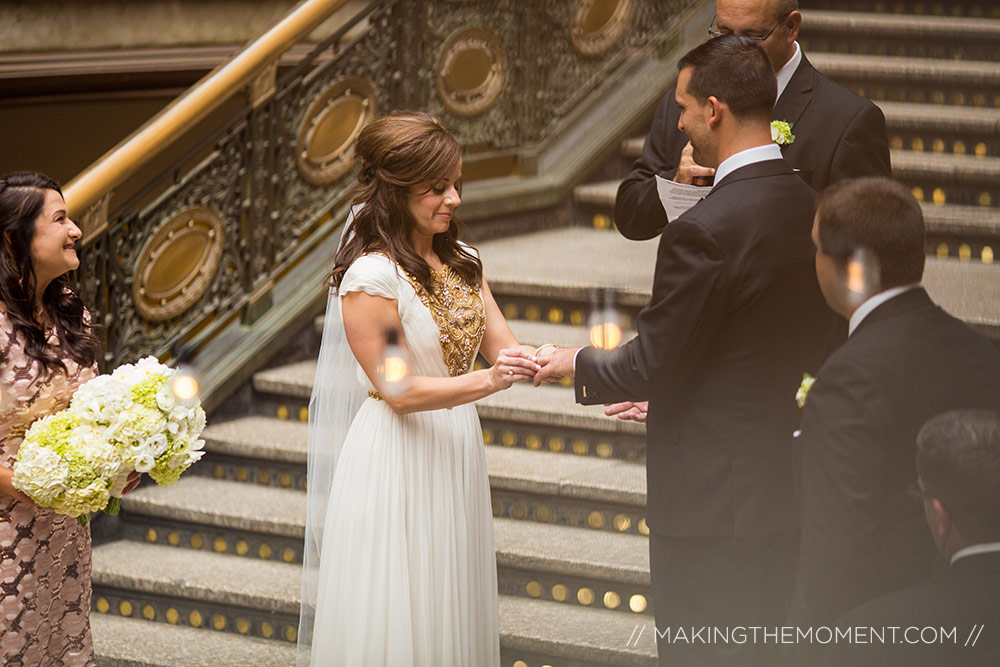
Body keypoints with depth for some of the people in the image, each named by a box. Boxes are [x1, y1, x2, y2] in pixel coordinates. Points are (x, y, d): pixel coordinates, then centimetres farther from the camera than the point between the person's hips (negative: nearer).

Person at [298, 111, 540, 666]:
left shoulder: (461, 261, 7)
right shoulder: (370, 278, -16)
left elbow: (504, 347, 0)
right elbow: (398, 391, -17)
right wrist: (488, 381, -29)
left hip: (456, 450, 7)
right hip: (399, 460, -7)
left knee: (452, 607, 14)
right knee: (400, 623, 0)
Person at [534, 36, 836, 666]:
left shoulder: (705, 229, -22)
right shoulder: (816, 206, 2)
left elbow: (649, 368, -16)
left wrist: (579, 364, 5)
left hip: (713, 495, -8)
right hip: (788, 481, 8)